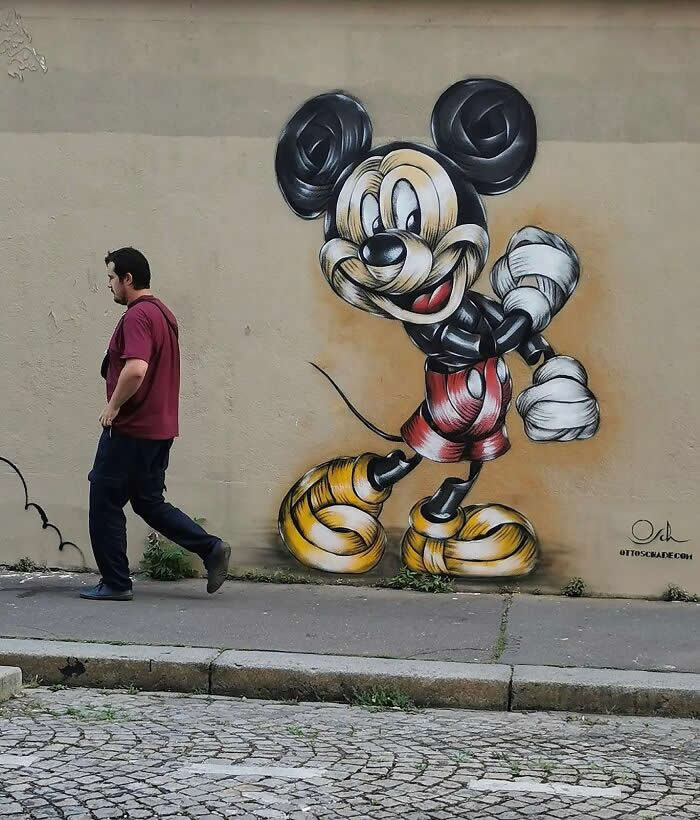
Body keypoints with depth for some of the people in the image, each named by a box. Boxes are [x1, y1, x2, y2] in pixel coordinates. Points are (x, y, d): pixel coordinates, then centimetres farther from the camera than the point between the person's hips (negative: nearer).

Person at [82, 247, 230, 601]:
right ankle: (211, 548, 5)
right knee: (149, 502, 15)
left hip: (130, 429, -10)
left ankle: (115, 583, 8)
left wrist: (113, 406, -18)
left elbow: (135, 369, -32)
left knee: (105, 501, 2)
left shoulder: (137, 316, -17)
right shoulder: (163, 313, 15)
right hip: (160, 427, 10)